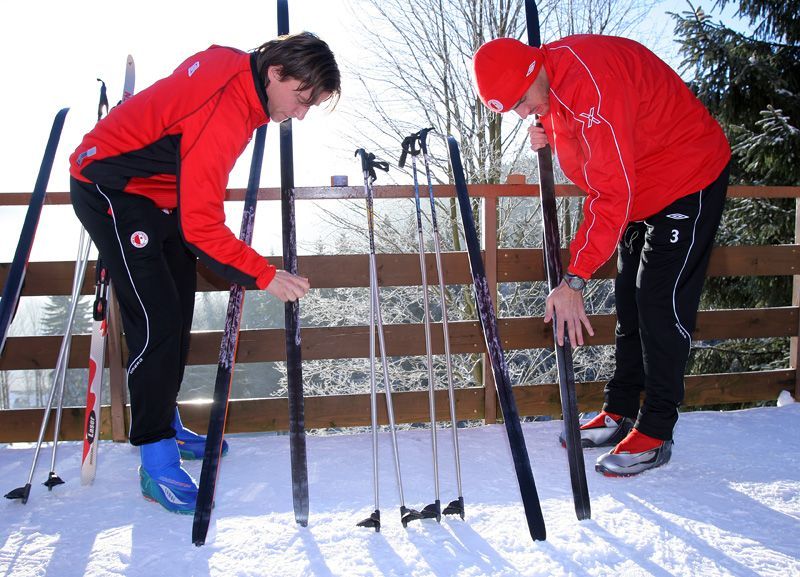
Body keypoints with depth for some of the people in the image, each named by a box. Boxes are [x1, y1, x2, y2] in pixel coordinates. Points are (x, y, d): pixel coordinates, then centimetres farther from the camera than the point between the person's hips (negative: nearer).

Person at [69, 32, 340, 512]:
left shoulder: (241, 72, -5)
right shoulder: (221, 114, -33)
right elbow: (201, 225, -33)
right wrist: (265, 275, -31)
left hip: (159, 191, 10)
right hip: (112, 191, -10)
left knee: (178, 314, 12)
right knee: (156, 321, -15)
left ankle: (167, 426, 27)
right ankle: (157, 463, -6)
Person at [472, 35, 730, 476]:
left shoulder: (590, 79, -33)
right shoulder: (552, 81, -4)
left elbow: (611, 193, -35)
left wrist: (574, 280, -35)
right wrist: (550, 135, -8)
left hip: (690, 180, -9)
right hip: (641, 190, 9)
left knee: (661, 304, -9)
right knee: (629, 303, 11)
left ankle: (655, 432, 2)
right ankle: (619, 414, 20)